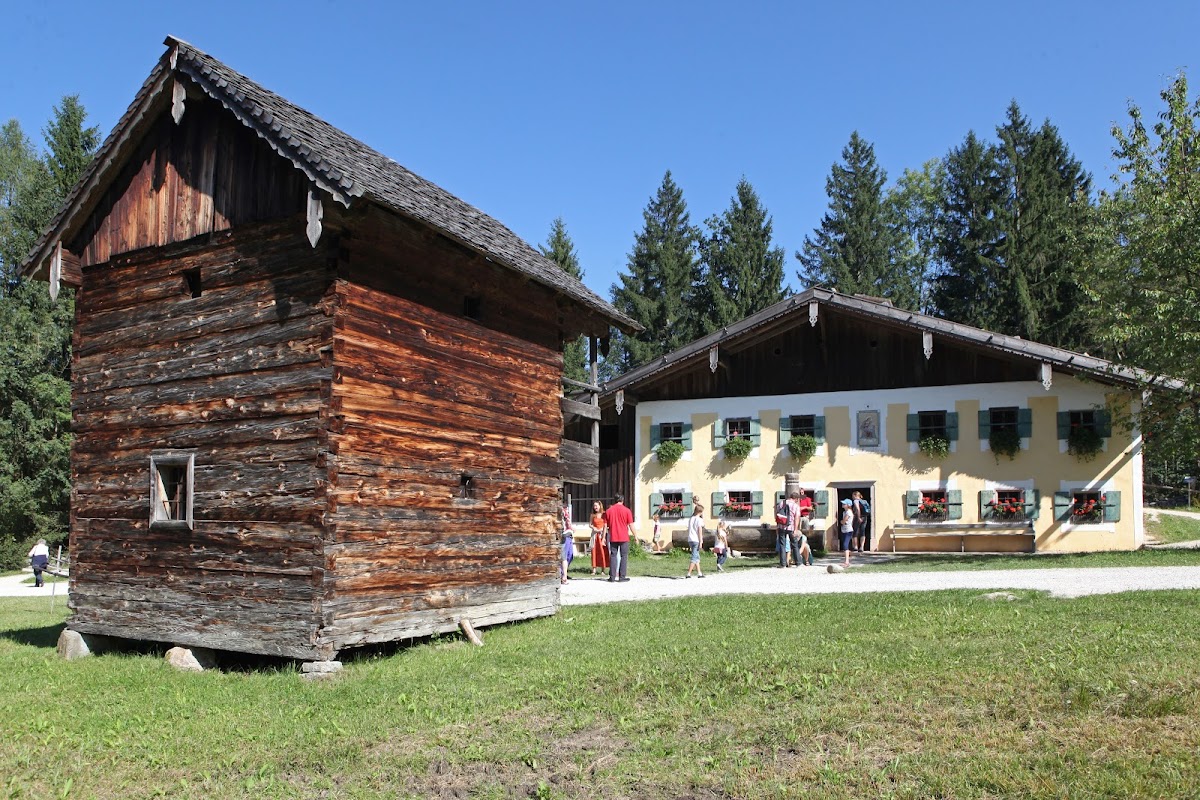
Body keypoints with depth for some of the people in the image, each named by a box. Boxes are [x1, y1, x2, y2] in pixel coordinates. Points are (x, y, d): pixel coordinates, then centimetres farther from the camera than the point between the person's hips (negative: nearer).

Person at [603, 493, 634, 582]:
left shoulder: (609, 511, 4)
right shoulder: (627, 511, -3)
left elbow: (605, 525, 5)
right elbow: (631, 525, -4)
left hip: (613, 537, 2)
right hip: (624, 538, -2)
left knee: (613, 556, 8)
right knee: (623, 556, 5)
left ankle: (612, 577, 6)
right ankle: (622, 577, 2)